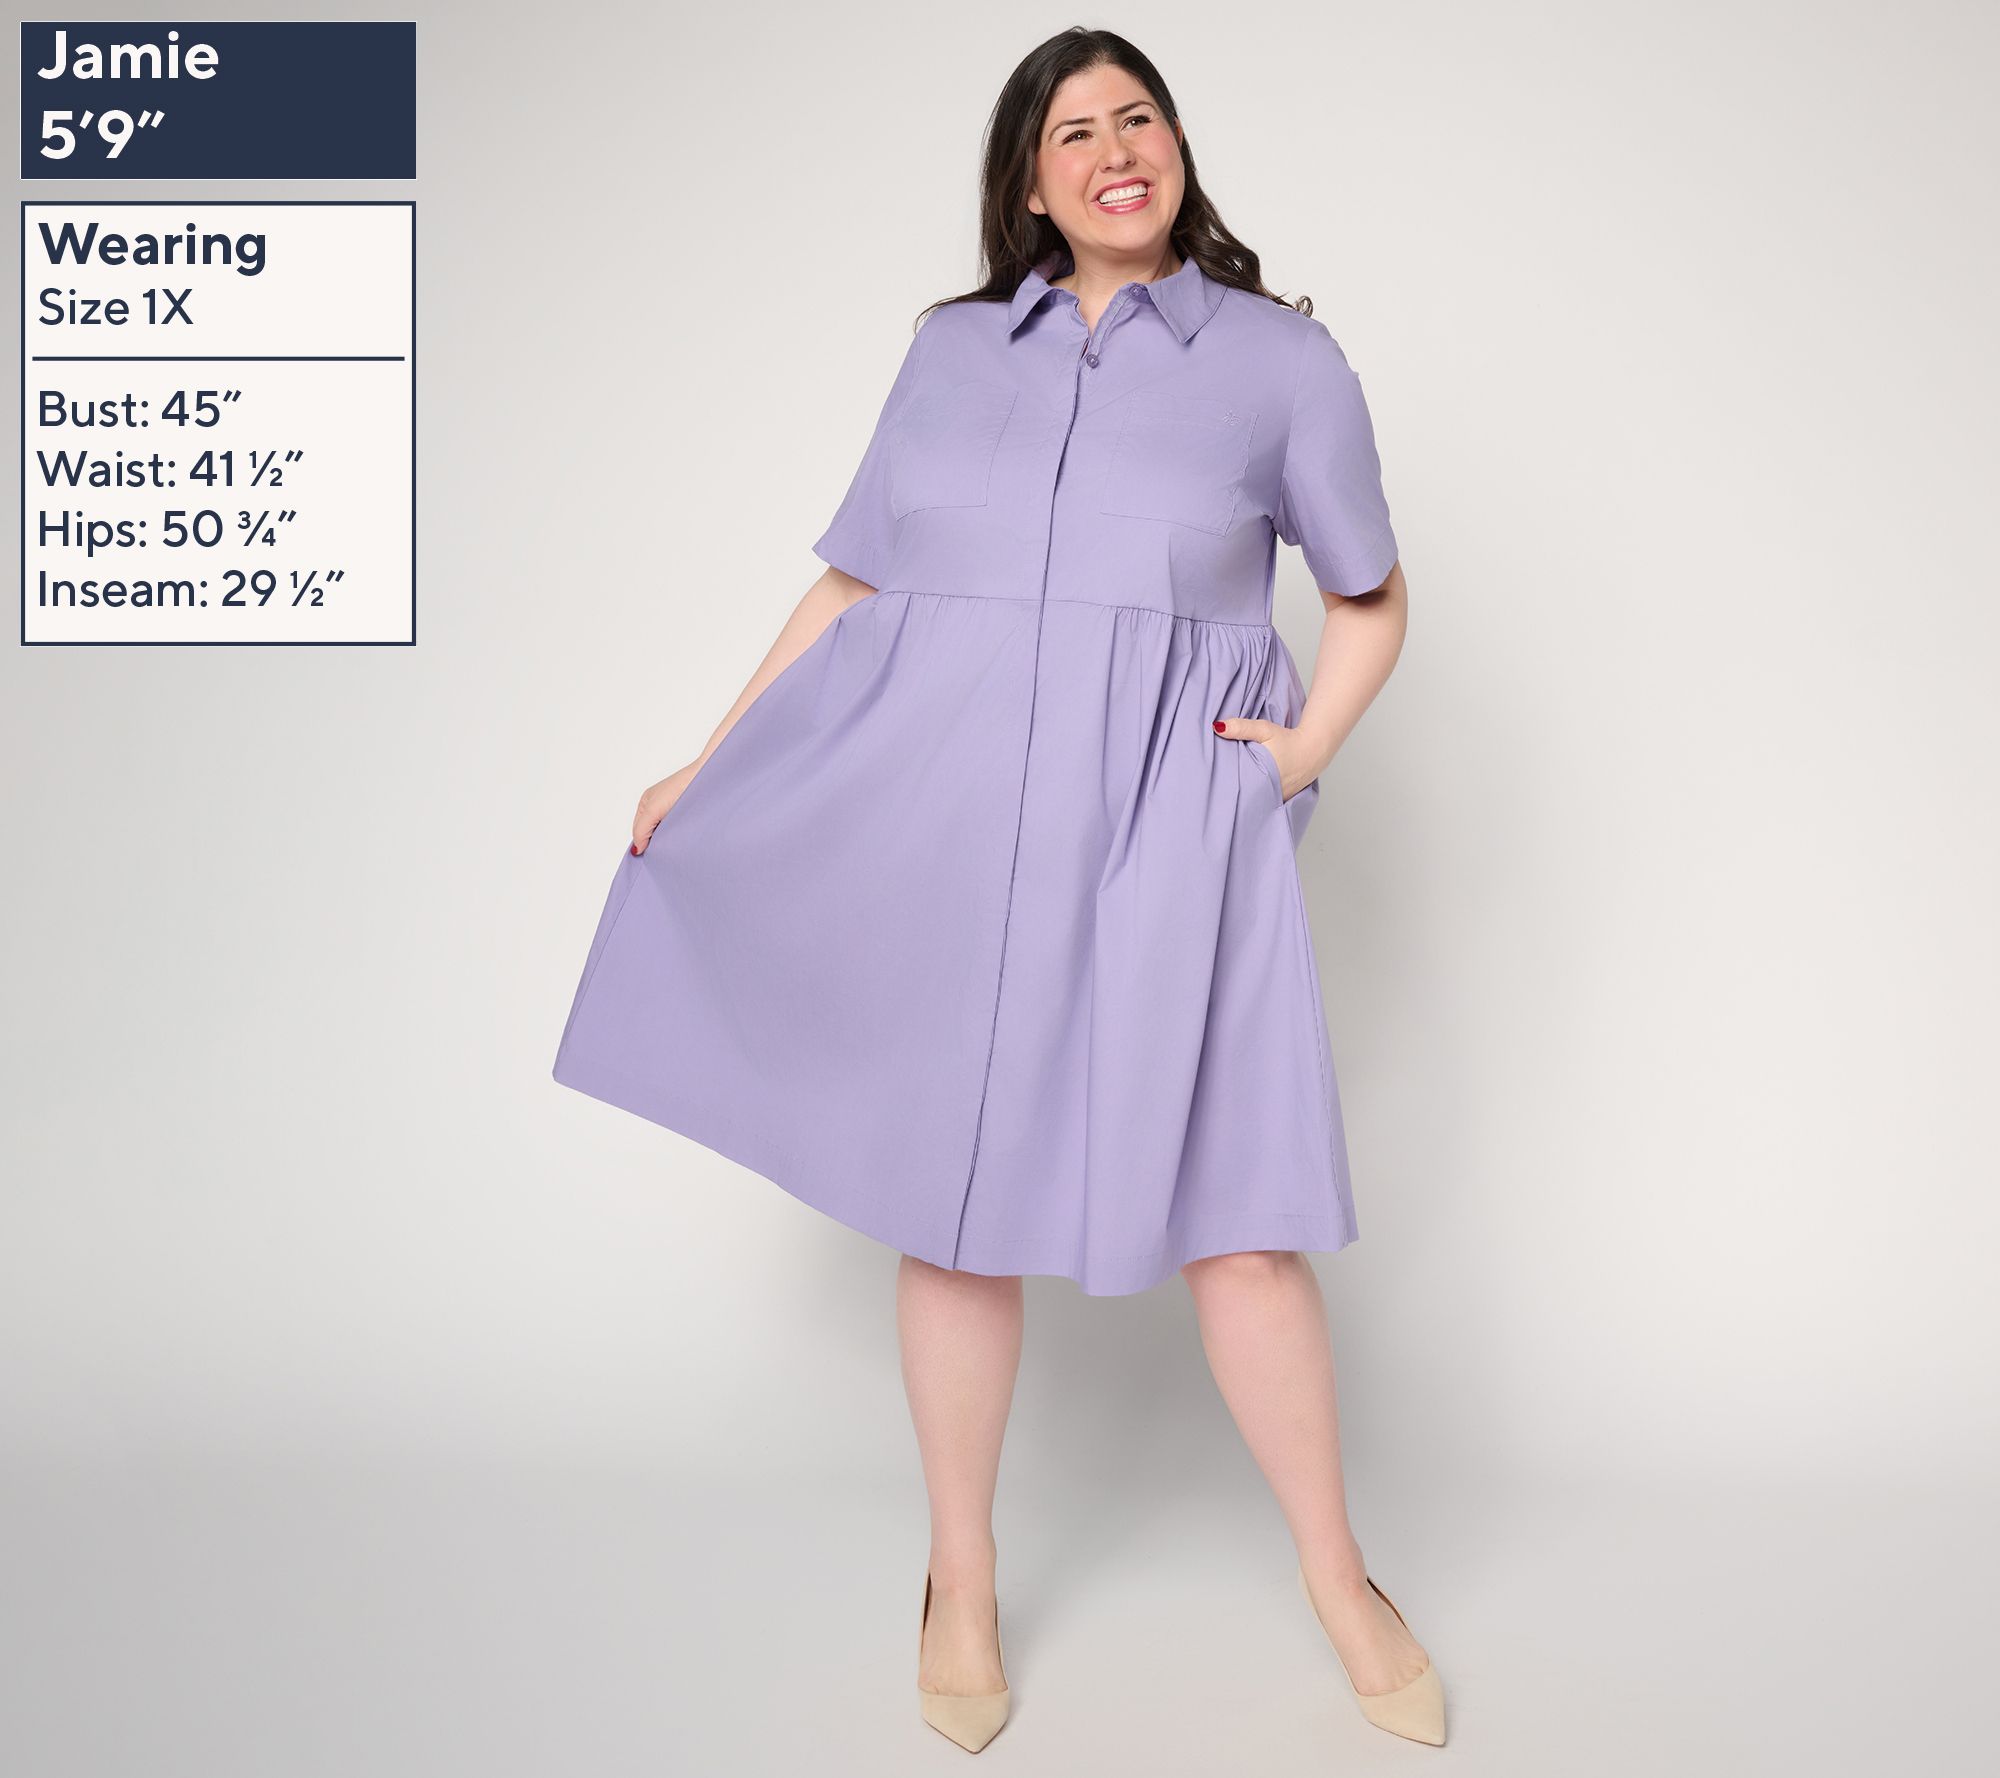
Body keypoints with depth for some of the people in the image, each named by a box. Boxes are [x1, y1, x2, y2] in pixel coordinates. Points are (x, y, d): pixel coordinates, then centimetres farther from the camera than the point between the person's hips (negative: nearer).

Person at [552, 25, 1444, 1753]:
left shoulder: (1282, 357, 7)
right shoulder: (953, 347, 12)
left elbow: (1372, 596, 16)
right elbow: (853, 584, 15)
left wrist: (1310, 746, -1)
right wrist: (709, 772, 15)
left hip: (1166, 822, -1)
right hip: (940, 812, 2)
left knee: (1233, 1209, -2)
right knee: (953, 1204, 7)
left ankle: (1339, 1578, 21)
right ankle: (961, 1579, 26)